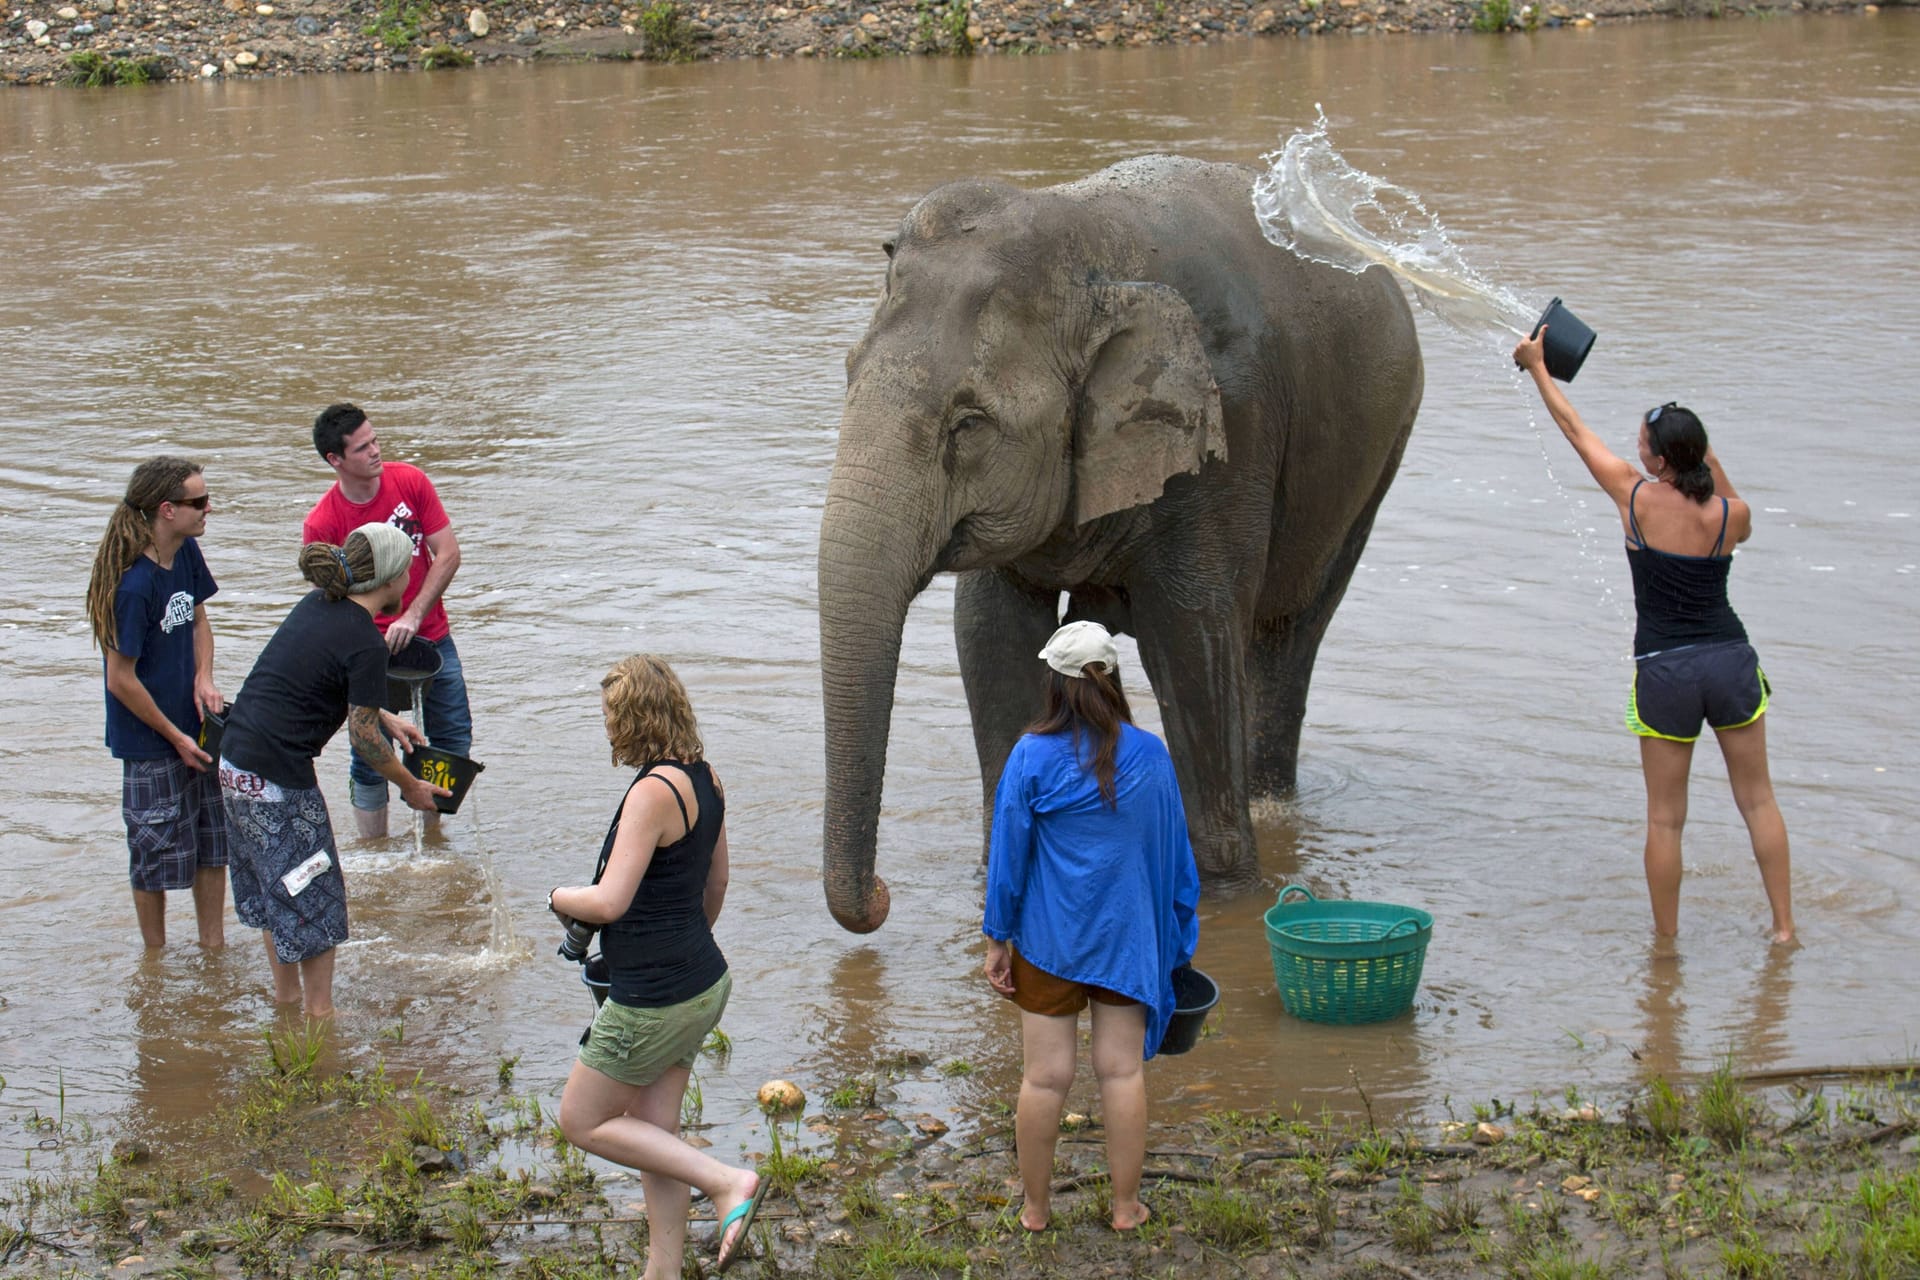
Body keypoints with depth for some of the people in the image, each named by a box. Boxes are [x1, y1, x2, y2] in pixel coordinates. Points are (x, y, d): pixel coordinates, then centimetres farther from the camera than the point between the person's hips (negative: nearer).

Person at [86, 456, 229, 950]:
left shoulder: (187, 554, -3)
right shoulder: (134, 584, -27)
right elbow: (122, 679, -20)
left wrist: (204, 679, -3)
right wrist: (176, 737, -12)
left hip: (195, 726, 7)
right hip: (151, 742, -7)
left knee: (215, 841, 15)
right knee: (159, 851, 8)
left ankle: (214, 947, 30)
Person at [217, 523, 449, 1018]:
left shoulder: (317, 605, 8)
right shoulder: (365, 644, -17)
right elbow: (363, 737, -10)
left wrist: (385, 718, 26)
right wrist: (411, 787, 5)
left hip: (235, 759, 9)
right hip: (277, 775, -9)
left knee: (272, 886, 22)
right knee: (314, 898, 5)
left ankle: (286, 995, 34)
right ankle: (319, 1014, 13)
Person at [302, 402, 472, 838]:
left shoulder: (410, 481, -8)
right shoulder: (321, 524, -16)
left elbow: (448, 554, -8)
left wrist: (412, 617, -18)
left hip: (430, 636, 4)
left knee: (454, 742, 10)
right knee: (371, 758, -1)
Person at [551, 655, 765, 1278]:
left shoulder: (654, 791, -23)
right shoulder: (704, 779, 5)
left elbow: (609, 902, -27)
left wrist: (559, 897, -6)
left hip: (654, 1000, -9)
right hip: (702, 984, 9)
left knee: (583, 1121, 7)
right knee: (653, 1133, 16)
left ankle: (726, 1182, 0)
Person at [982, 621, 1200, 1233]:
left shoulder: (1033, 757, -11)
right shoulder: (1150, 757, -2)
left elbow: (1008, 854, -7)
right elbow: (1173, 854, 6)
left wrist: (997, 938, 3)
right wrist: (1177, 939, 18)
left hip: (1048, 936, -2)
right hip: (1127, 934, 2)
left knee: (1044, 1076, 5)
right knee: (1123, 1070, 8)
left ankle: (1036, 1207, 17)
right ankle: (1126, 1206, 14)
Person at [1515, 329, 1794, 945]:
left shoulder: (1637, 498, -8)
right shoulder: (1732, 515, -4)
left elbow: (1576, 432, 5)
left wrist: (1537, 367, 17)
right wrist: (1710, 464, 14)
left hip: (1665, 670, -2)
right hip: (1731, 660, 2)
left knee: (1665, 817, 7)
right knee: (1758, 800, 13)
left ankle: (1666, 940, 14)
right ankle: (1784, 926, 14)